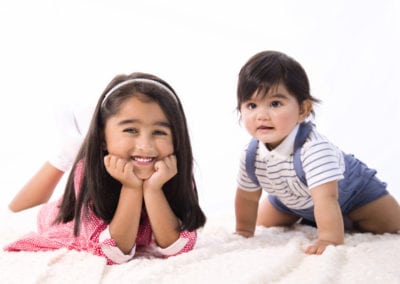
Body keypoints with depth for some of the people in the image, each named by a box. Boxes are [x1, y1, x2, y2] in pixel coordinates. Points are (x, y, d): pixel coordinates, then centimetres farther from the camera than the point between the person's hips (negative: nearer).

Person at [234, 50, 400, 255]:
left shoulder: (314, 149, -47)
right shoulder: (251, 156, -26)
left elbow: (326, 198, -51)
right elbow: (247, 197, -8)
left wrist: (330, 240, -55)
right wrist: (244, 232, -2)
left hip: (350, 190, -5)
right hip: (292, 199, 5)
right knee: (264, 225, 15)